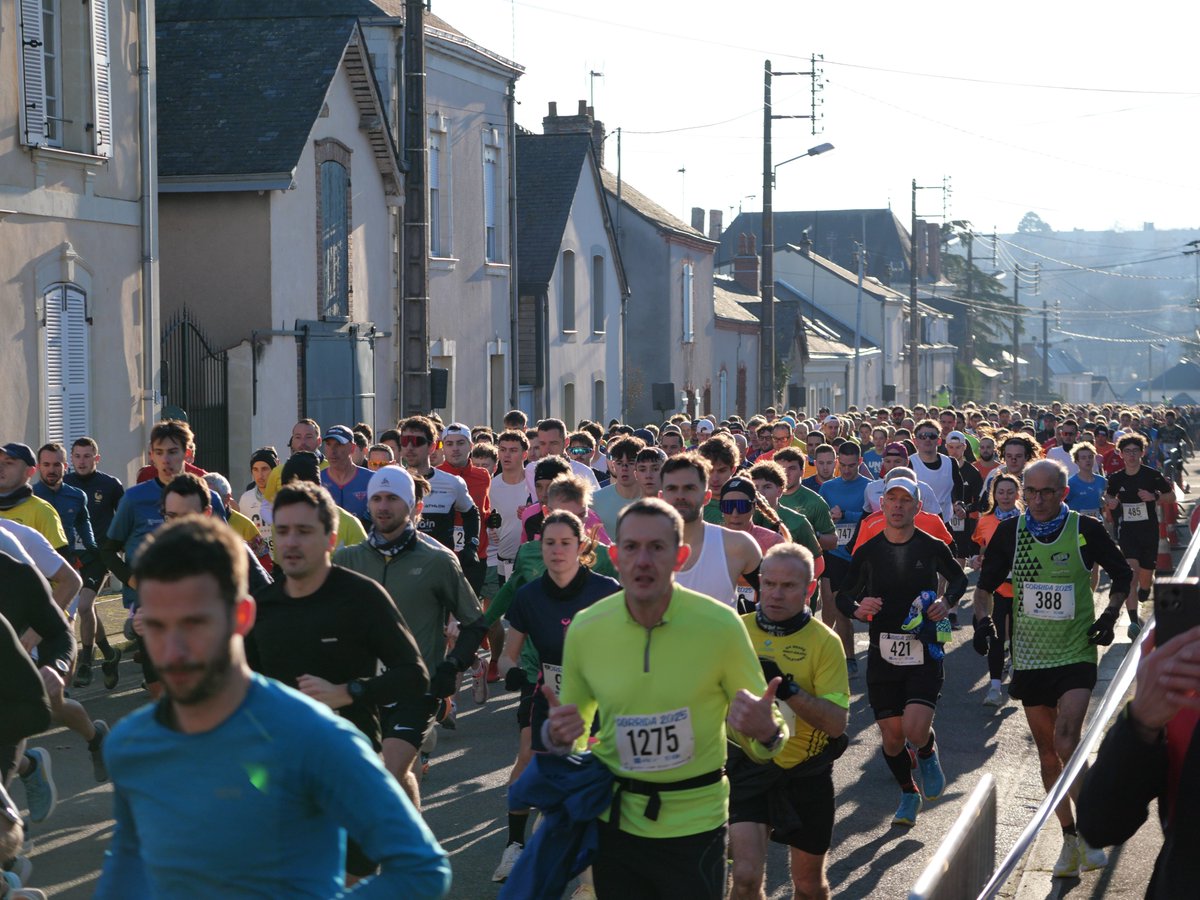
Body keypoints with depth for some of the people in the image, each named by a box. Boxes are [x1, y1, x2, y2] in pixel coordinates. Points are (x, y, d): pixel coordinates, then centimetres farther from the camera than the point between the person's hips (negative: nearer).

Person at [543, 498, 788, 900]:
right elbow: (575, 726, 9)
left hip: (695, 822, -2)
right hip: (615, 821, 2)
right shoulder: (585, 629, -7)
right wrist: (558, 736, -14)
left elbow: (767, 725, -4)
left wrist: (765, 731, -27)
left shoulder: (720, 625, -14)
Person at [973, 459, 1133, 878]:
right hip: (1029, 657, 3)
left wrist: (1109, 616, -3)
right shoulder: (1010, 532, 0)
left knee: (1066, 741, -19)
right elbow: (985, 584, 12)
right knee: (1047, 750, 8)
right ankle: (1070, 839, 20)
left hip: (1076, 655, -3)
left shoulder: (1086, 530, -6)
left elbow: (1123, 575, 9)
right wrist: (983, 620, -5)